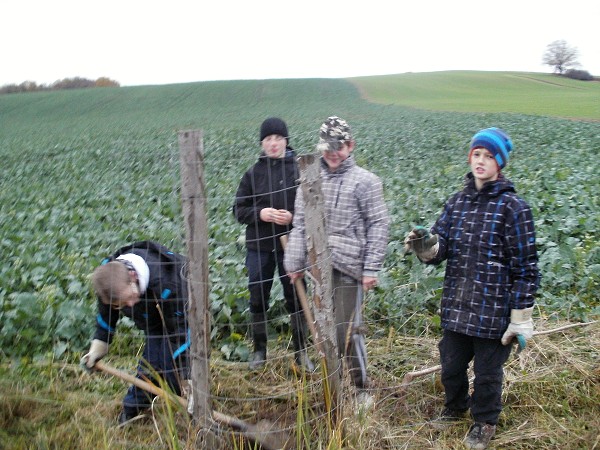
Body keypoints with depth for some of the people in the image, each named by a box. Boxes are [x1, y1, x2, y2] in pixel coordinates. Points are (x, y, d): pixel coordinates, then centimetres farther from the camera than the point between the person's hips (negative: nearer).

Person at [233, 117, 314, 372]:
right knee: (258, 300, 9)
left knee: (296, 299, 8)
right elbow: (239, 210, 4)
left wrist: (293, 216, -18)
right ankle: (259, 350, 26)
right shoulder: (253, 173, 1)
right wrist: (259, 213, -14)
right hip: (259, 246, 2)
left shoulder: (299, 170, -4)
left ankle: (301, 352, 22)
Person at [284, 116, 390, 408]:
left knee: (347, 328, -5)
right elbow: (299, 224, 11)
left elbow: (378, 226, -5)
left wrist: (372, 268, -11)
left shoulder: (365, 181, -3)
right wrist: (295, 262, 7)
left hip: (348, 264, -5)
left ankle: (362, 388, 10)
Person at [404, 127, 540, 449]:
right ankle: (455, 408, 48)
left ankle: (484, 422, 37)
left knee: (487, 371, 12)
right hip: (456, 307, 5)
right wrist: (426, 247, -21)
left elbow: (525, 266, -10)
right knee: (450, 365, 20)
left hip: (492, 311, -5)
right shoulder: (457, 202, 4)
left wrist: (521, 316, -10)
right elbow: (440, 248, 3)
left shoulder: (513, 207, -12)